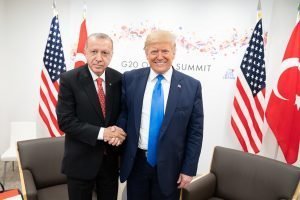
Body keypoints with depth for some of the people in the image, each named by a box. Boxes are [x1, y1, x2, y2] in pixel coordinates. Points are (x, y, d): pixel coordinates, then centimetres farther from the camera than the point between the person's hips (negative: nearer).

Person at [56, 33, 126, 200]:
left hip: (111, 158, 3)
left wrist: (119, 132, -16)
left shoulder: (119, 79, -3)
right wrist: (101, 133, -23)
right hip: (80, 160, -2)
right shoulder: (69, 79, -12)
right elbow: (65, 121, -15)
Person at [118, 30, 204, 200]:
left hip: (169, 167, -1)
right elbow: (122, 114, 4)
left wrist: (188, 169, -4)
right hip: (135, 163, 2)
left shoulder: (191, 86, -7)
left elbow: (195, 132, -4)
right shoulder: (130, 79, -3)